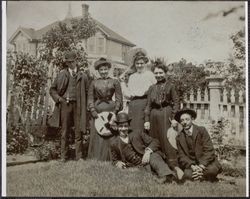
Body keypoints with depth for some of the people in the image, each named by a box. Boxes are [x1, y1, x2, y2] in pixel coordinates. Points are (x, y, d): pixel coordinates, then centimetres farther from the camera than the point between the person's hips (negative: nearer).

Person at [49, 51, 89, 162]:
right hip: (65, 104, 0)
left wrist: (85, 106, -2)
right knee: (65, 132, 5)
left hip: (78, 105, 0)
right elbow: (52, 89, 12)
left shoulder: (82, 76, 9)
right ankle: (63, 156, 13)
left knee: (79, 132, 2)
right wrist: (58, 98, -4)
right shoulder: (61, 74, 8)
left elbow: (86, 92, 10)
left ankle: (79, 156, 10)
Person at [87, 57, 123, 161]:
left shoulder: (114, 82, 5)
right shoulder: (94, 83, 10)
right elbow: (90, 99, 10)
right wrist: (93, 111, -3)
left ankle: (108, 160, 8)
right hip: (97, 113, 2)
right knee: (96, 137, 1)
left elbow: (119, 99, 5)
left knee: (109, 137, -2)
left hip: (110, 112, -1)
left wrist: (114, 112, -5)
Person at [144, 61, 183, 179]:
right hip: (154, 115, 5)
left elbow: (176, 103, 0)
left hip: (166, 113, -4)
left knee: (167, 139, -12)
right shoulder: (152, 88, 14)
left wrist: (174, 118, -10)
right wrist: (147, 120, 6)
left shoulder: (170, 86, 2)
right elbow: (148, 105, 13)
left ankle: (175, 166, -12)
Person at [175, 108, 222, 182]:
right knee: (187, 174, -30)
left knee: (212, 170, -33)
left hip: (206, 162, -1)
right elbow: (182, 156, -2)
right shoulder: (179, 138, 4)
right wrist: (192, 166, -21)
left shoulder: (201, 130, -3)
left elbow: (209, 151, -10)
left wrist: (201, 166, -23)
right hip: (191, 165, 1)